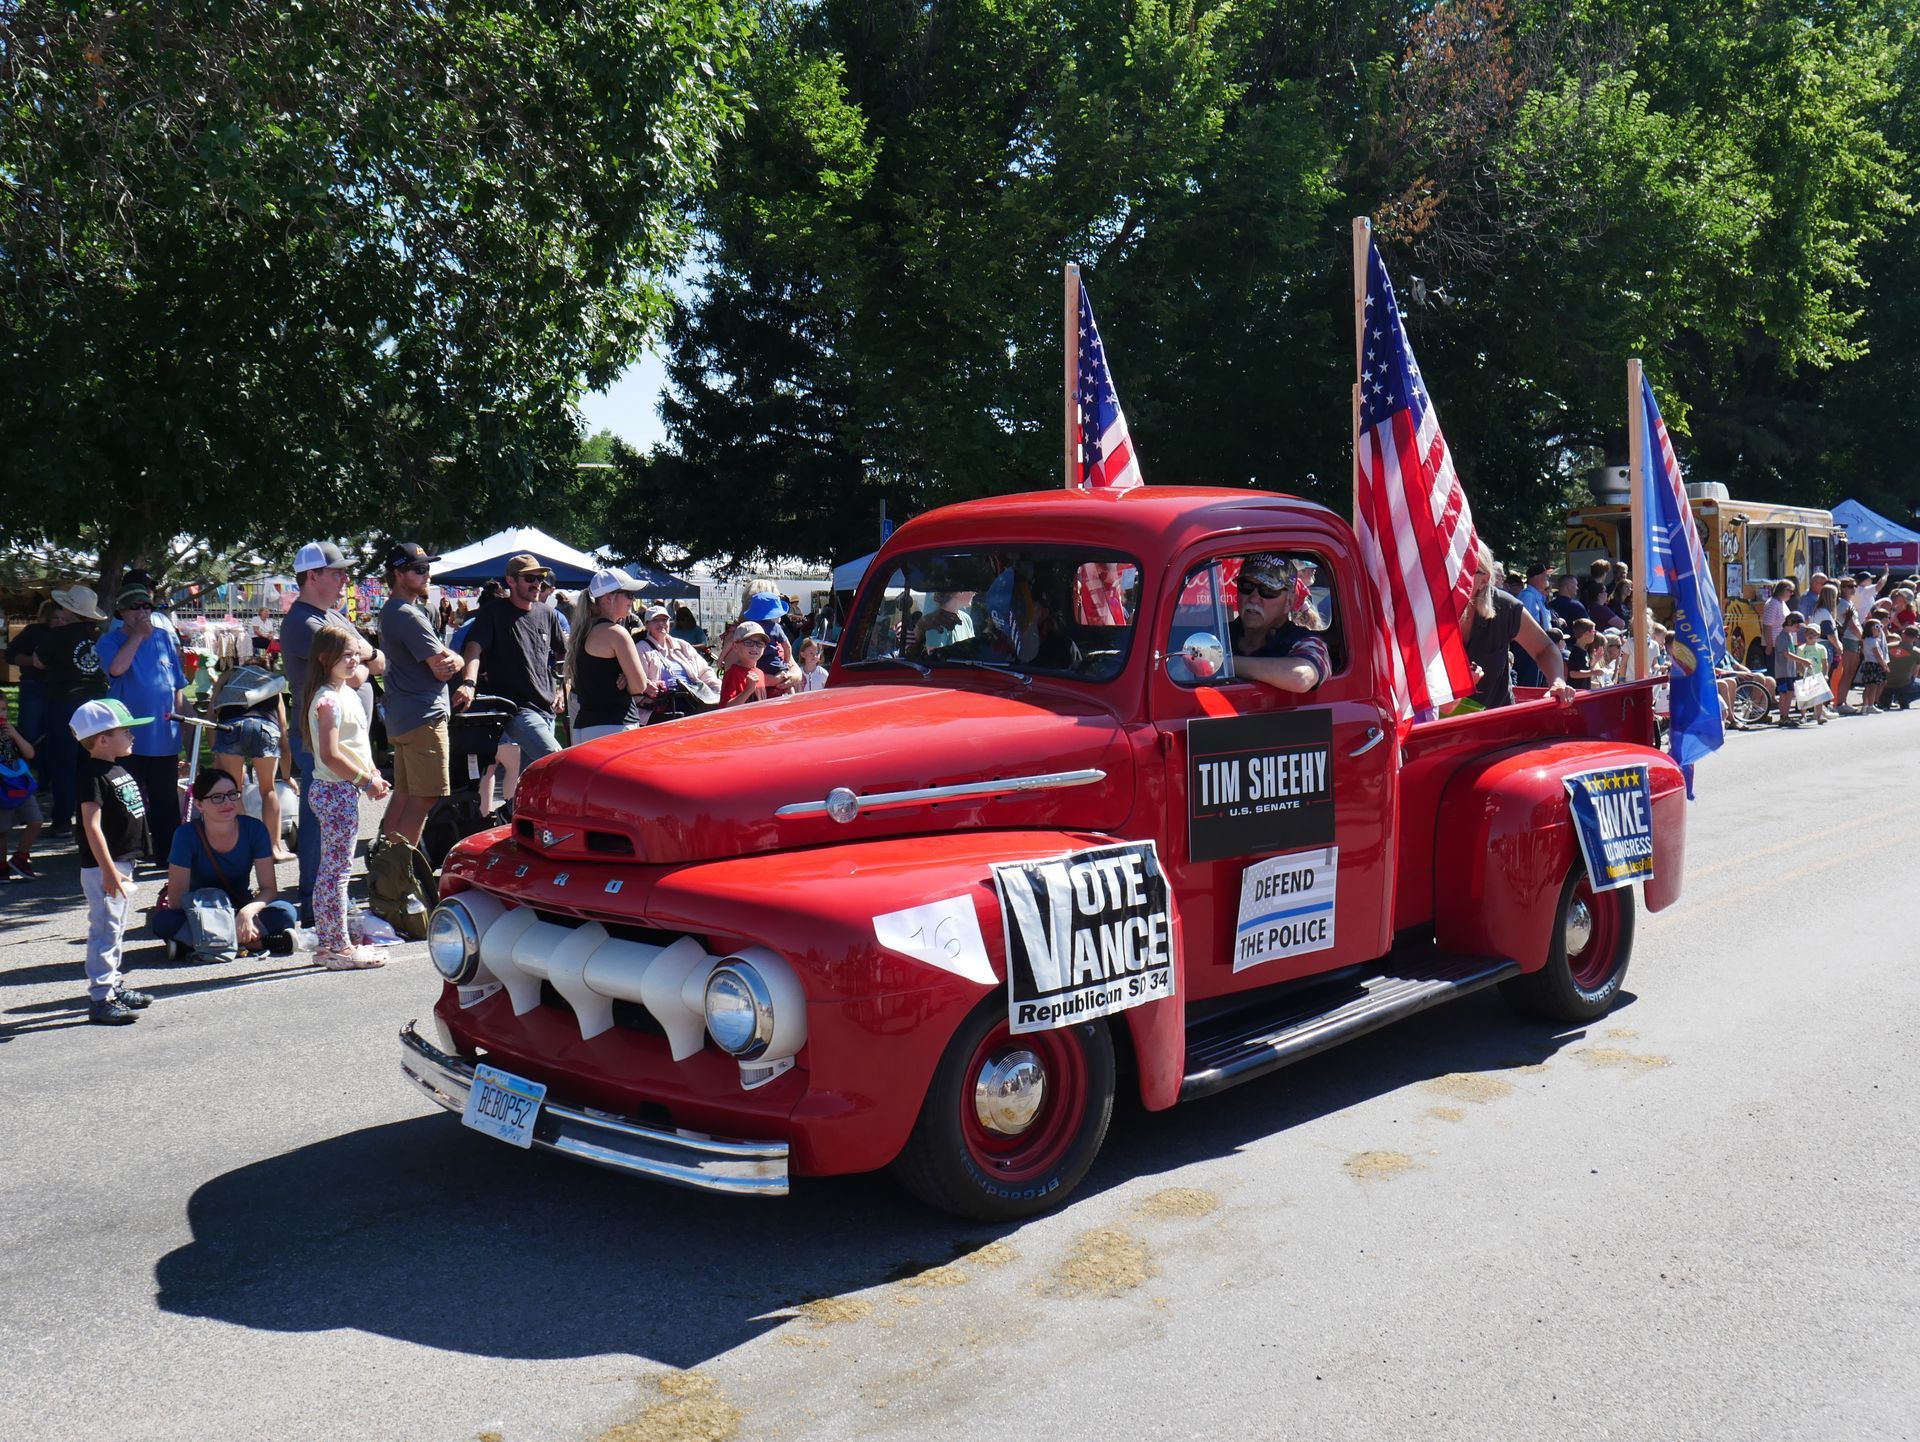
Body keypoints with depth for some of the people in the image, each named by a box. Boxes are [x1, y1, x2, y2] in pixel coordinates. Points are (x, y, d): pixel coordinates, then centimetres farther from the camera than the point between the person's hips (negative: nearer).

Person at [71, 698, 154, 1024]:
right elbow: (92, 826, -24)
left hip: (122, 863, 10)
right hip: (102, 867, -10)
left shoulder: (117, 769, 13)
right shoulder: (92, 774, -18)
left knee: (118, 928, 18)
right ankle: (100, 999, -4)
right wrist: (109, 871, -27)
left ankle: (113, 984, 30)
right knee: (105, 930, -7)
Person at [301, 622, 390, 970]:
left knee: (330, 869, 14)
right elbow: (330, 755, -22)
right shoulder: (328, 700, -16)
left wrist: (372, 775, 11)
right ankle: (339, 948, -1)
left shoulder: (346, 692, 15)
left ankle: (328, 945, 21)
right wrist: (367, 781, -16)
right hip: (336, 790, -10)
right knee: (337, 869, -5)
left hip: (345, 789, 10)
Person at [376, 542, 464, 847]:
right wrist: (456, 661, 4)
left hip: (400, 716, 11)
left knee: (403, 794, 16)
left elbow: (444, 659, 16)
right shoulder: (409, 616, -16)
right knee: (423, 798, -8)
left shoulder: (390, 610, 18)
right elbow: (442, 669, -17)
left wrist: (452, 659, -6)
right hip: (423, 718, -11)